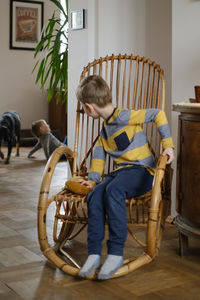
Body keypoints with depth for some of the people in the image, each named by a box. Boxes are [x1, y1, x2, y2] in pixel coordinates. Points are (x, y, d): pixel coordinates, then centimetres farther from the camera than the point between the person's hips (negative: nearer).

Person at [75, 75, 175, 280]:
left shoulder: (123, 117, -9)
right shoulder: (105, 127, 20)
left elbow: (157, 114, -12)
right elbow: (99, 153, 25)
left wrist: (168, 144, -16)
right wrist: (93, 179, 14)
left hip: (141, 171, -7)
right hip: (121, 171, 7)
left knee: (113, 191, -36)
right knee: (95, 195, -22)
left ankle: (116, 253, -31)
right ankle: (94, 253, -23)